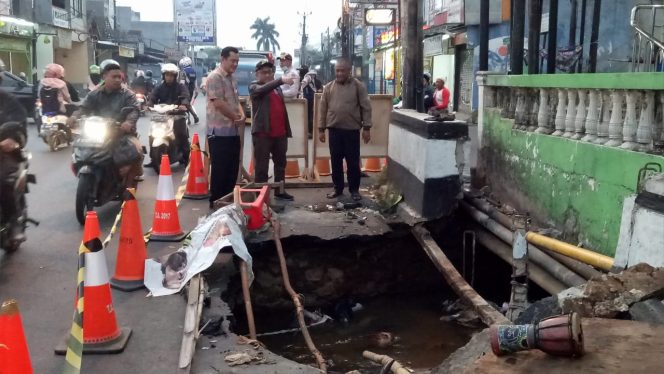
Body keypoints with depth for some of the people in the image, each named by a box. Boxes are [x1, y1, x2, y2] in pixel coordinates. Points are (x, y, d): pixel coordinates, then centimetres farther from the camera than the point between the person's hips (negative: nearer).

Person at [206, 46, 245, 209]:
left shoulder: (232, 79, 15)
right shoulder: (215, 77, -13)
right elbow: (218, 103, -20)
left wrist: (242, 115, -2)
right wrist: (236, 117, -9)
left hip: (233, 131, 9)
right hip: (219, 131, -9)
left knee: (233, 168, 13)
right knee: (219, 169, -1)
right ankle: (216, 201, 10)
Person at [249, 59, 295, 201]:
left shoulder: (277, 88, 20)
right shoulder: (254, 86, 0)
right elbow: (262, 89, -25)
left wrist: (287, 130, 17)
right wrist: (281, 80, -35)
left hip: (280, 133, 7)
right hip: (262, 132, -7)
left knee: (281, 164, 13)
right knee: (262, 166, -4)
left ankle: (280, 191, 24)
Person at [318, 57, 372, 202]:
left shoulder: (358, 86, -2)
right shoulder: (328, 87, 5)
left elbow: (366, 107, -2)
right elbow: (323, 109, 8)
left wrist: (366, 127, -6)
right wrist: (321, 129, 6)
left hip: (352, 130, -2)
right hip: (334, 130, 2)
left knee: (353, 162, 4)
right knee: (336, 161, 9)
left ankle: (354, 189, 16)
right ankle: (338, 188, 21)